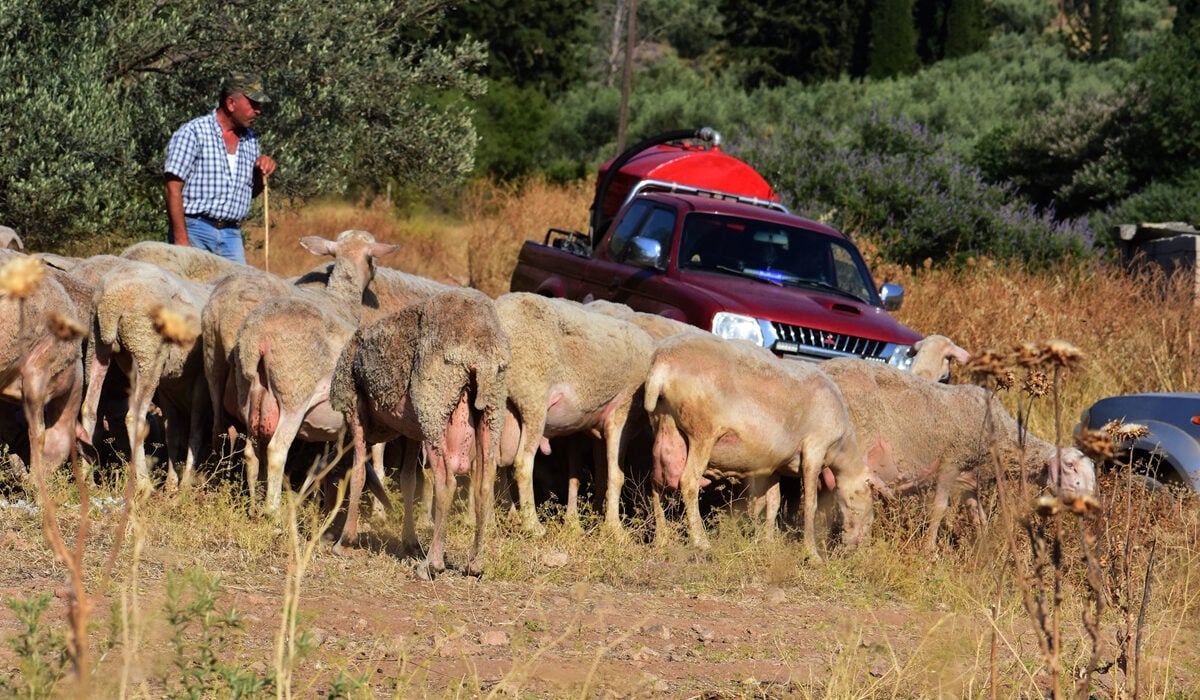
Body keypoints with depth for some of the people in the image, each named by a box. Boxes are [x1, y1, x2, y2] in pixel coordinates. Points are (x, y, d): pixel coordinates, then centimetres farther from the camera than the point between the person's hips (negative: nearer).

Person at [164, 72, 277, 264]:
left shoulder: (250, 140, 15)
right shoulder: (193, 132, -5)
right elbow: (173, 189, -10)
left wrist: (262, 173, 3)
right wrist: (180, 239, -17)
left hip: (232, 234, 6)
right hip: (195, 231, -6)